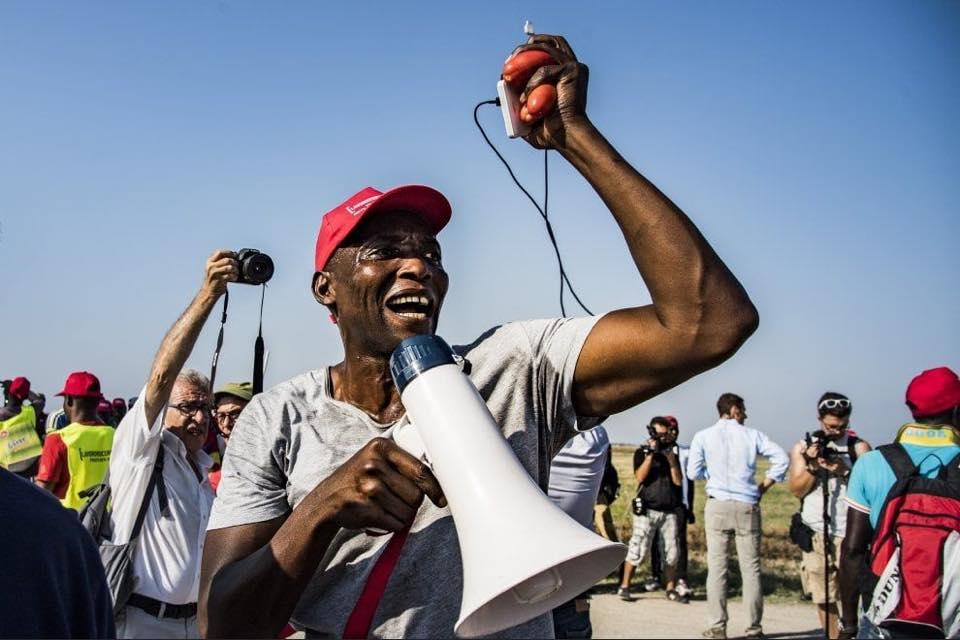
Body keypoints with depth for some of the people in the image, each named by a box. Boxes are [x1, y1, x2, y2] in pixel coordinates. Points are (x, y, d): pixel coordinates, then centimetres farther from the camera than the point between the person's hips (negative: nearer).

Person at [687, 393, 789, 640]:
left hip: (717, 505, 0)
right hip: (747, 507, 0)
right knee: (751, 568, 6)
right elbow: (781, 458, -4)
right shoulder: (752, 435, 3)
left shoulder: (703, 436, 1)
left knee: (716, 566, 3)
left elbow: (693, 472, -1)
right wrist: (763, 487, 3)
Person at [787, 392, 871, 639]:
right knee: (823, 598, 6)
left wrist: (845, 470, -18)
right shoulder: (803, 448, 7)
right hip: (816, 534, 2)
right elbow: (796, 490, 2)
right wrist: (813, 467, -12)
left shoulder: (859, 447, 2)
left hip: (850, 534, -2)